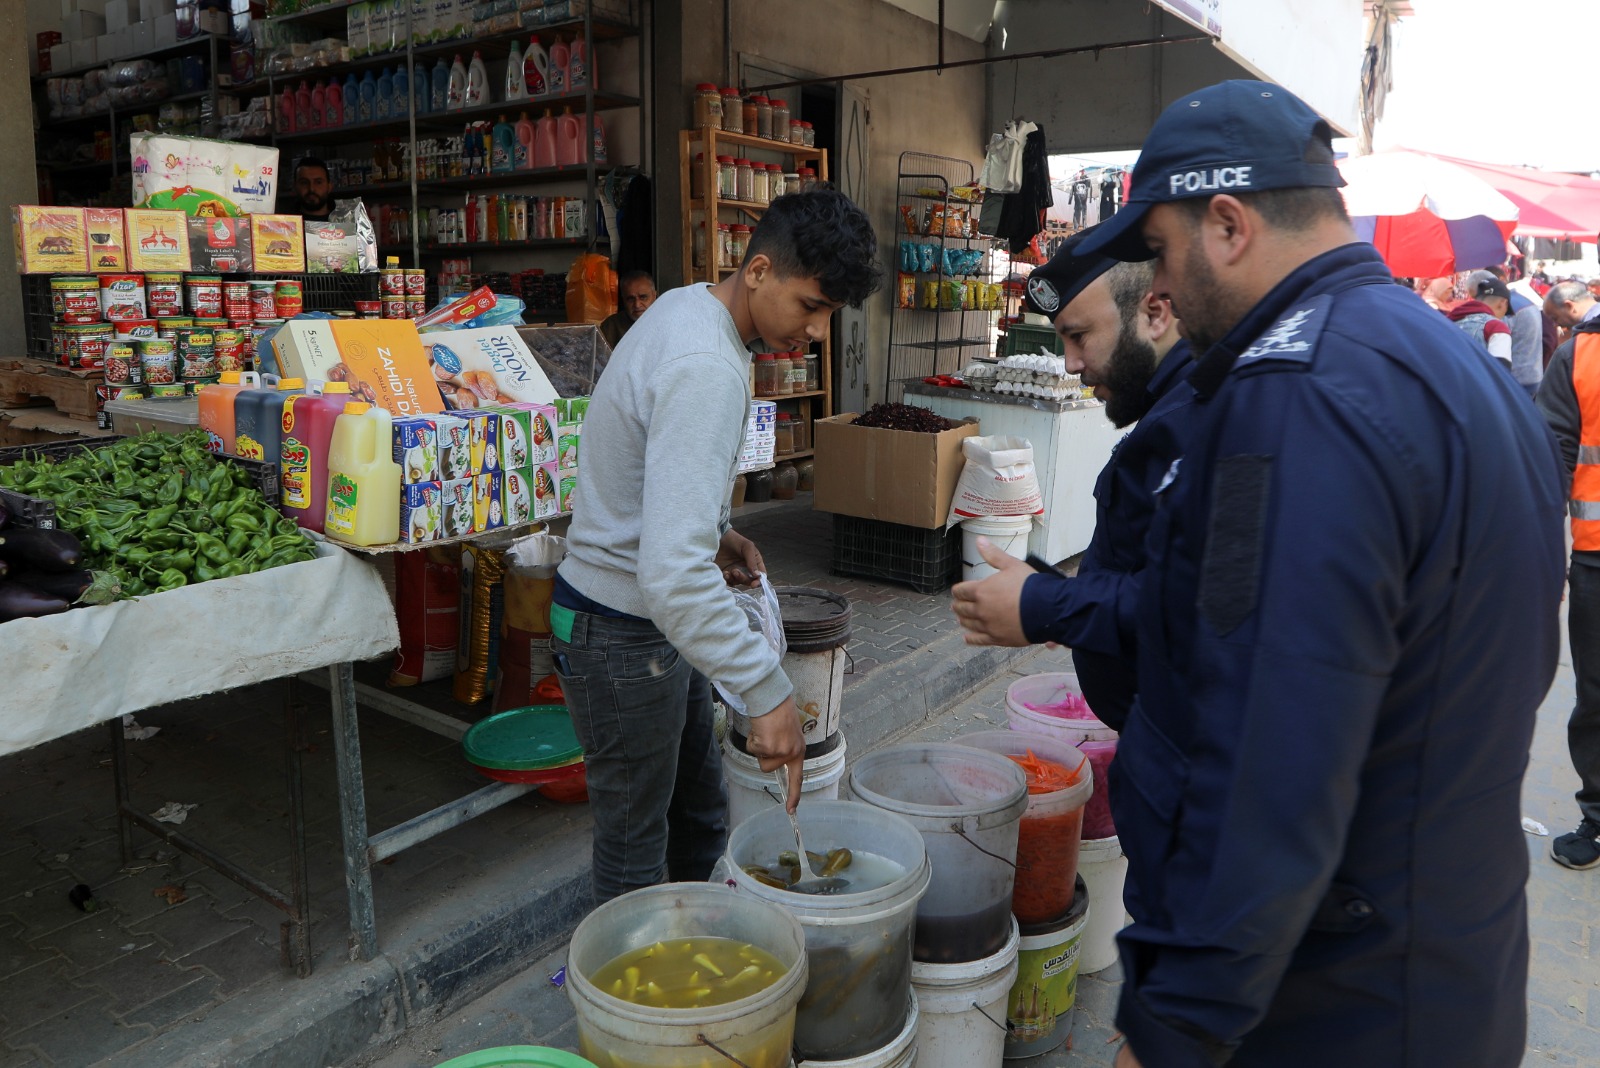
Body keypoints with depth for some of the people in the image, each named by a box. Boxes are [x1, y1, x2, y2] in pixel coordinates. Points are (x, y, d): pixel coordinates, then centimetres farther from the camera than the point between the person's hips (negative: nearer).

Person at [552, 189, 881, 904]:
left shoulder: (688, 305, 3)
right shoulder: (707, 372, -29)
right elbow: (672, 572, -39)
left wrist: (715, 532, 6)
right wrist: (767, 691, -35)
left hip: (658, 617, 10)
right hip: (621, 636, -10)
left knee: (700, 820, 23)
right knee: (638, 854, 8)